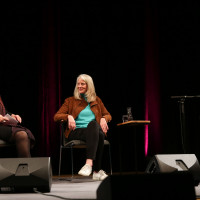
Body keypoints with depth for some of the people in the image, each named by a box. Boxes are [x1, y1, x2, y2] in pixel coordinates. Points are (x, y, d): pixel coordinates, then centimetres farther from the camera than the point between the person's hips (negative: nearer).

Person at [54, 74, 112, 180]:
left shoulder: (96, 100, 25)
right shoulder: (70, 101, 19)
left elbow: (108, 115, 27)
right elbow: (56, 117, 11)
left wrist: (104, 119, 3)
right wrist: (68, 116, -10)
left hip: (94, 131, 2)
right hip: (77, 132, -2)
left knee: (93, 123, -40)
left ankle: (89, 163, -50)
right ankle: (97, 171, -45)